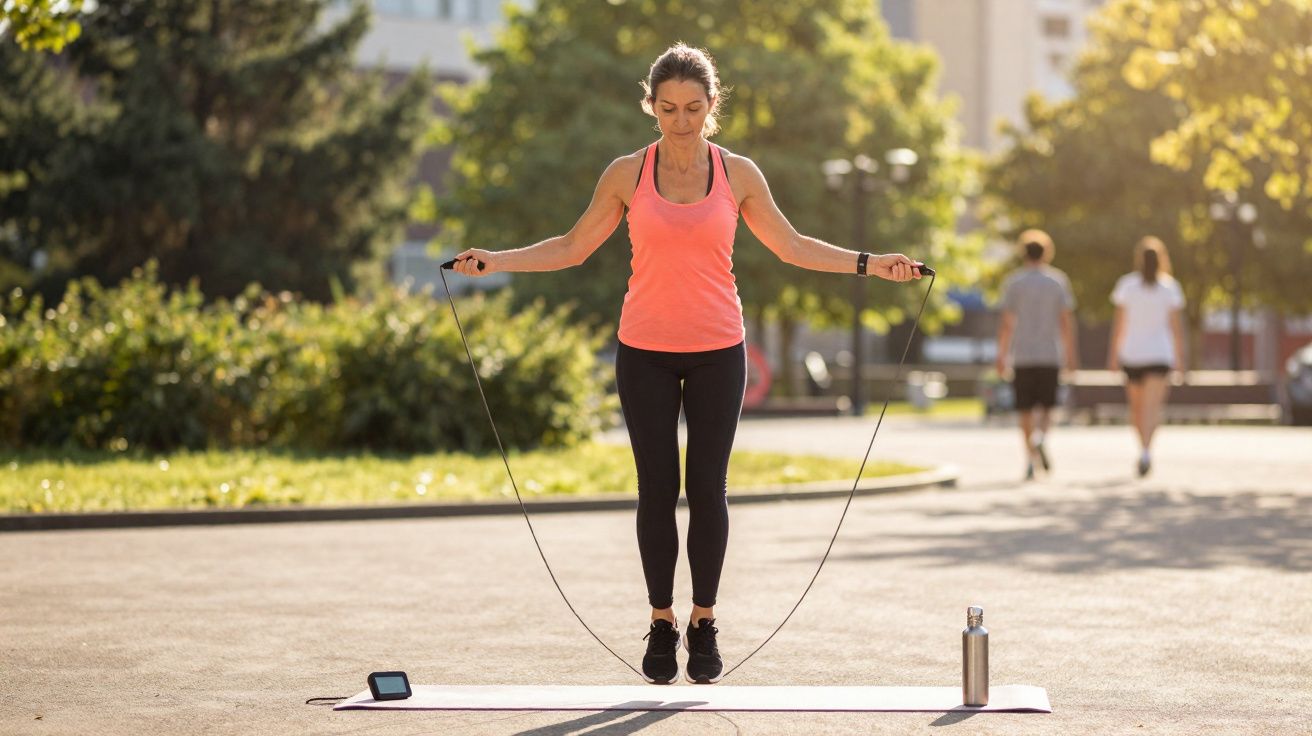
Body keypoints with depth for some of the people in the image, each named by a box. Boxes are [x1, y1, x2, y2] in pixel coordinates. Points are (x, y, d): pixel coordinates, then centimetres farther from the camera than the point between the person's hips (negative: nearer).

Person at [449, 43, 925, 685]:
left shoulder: (739, 174, 0)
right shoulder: (627, 174, -1)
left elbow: (792, 247, 8)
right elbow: (572, 248, 6)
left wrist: (870, 265, 1)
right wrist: (492, 262, -4)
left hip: (716, 353, 0)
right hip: (646, 352, 0)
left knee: (707, 489, 1)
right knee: (657, 489, 3)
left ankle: (704, 623, 15)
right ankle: (661, 624, 15)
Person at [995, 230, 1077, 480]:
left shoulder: (1014, 282, 1)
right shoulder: (1058, 281, 3)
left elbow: (1006, 322, -3)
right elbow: (1067, 321, 0)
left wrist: (1001, 356, 3)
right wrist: (1070, 355, 5)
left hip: (1022, 356, 0)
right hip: (1050, 355, 0)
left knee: (1026, 411, 6)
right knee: (1046, 408, 7)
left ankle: (1030, 460, 3)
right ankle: (1040, 437, -22)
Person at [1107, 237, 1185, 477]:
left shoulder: (1126, 285, 0)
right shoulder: (1170, 287, 1)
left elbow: (1119, 322, -1)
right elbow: (1175, 325, 0)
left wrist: (1113, 353, 4)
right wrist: (1179, 356, 7)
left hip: (1131, 352, 1)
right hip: (1159, 353, -1)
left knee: (1136, 406, 19)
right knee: (1152, 407, -12)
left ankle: (1144, 447, 30)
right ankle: (1146, 450, -33)